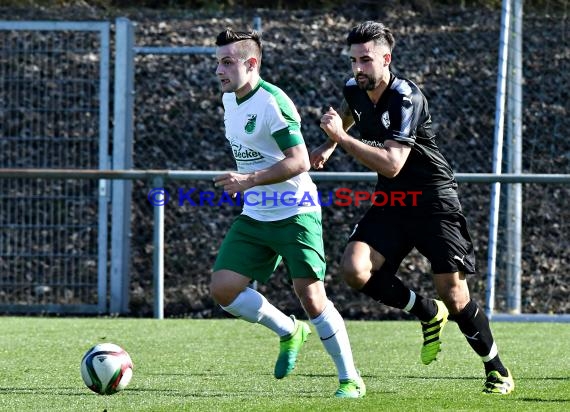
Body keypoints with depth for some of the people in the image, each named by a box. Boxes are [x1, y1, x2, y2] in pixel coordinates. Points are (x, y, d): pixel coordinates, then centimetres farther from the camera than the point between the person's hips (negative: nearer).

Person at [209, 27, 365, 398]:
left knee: (311, 295, -12)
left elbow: (299, 161, -24)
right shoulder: (230, 100, 9)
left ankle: (350, 379, 1)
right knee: (223, 288, -4)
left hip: (295, 214, -8)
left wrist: (251, 180, -29)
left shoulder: (272, 103, -18)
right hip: (254, 217, 8)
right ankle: (289, 331, 19)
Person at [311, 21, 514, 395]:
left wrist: (342, 137, -30)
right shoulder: (354, 91, 1)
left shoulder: (406, 99, -22)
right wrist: (328, 146, 14)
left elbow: (391, 164, -31)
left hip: (434, 202, -6)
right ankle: (428, 313, 5)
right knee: (354, 269, -17)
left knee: (453, 294, -9)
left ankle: (497, 370, 13)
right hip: (390, 203, 6)